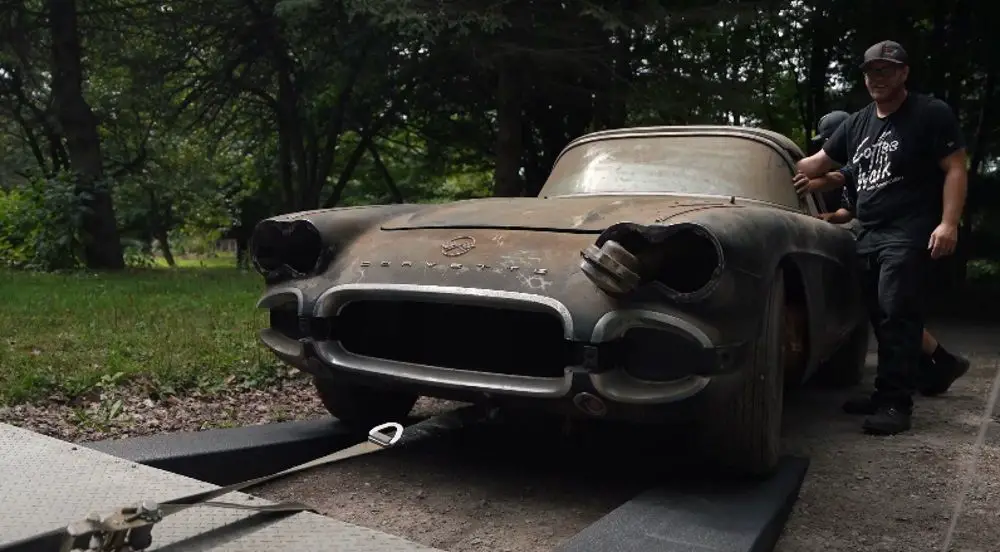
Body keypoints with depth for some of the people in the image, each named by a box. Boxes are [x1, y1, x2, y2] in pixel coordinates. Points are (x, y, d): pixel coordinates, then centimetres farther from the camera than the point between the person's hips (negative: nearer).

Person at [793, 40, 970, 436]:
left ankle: (896, 403, -11)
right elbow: (817, 164, 22)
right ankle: (886, 394, 15)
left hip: (909, 234, -6)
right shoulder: (857, 123, 17)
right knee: (882, 318, 8)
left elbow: (955, 169, -5)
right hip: (867, 236, 6)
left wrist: (948, 223, -16)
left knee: (897, 316, -13)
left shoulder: (931, 113, 0)